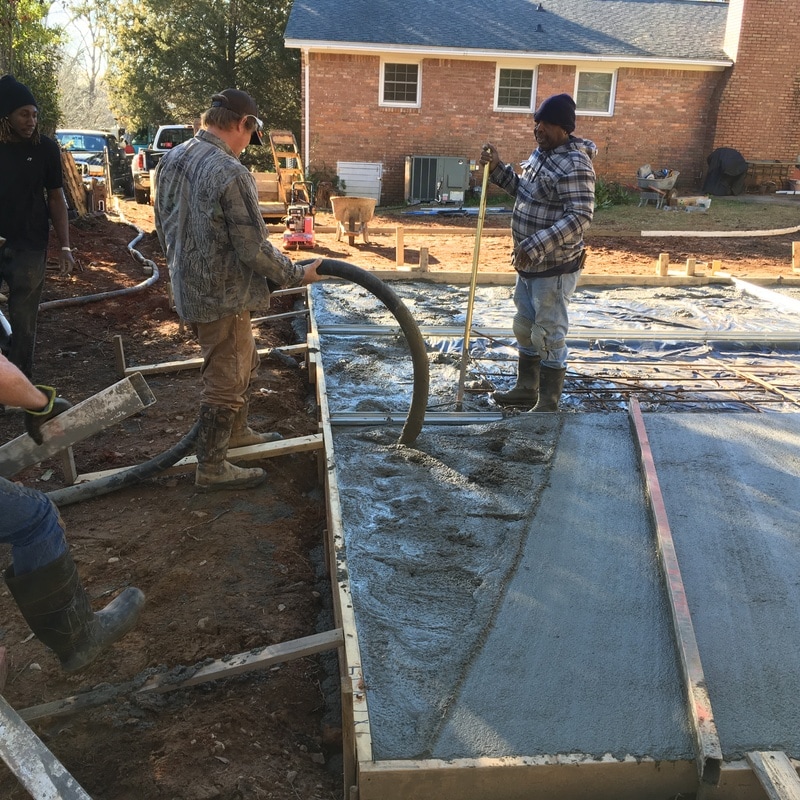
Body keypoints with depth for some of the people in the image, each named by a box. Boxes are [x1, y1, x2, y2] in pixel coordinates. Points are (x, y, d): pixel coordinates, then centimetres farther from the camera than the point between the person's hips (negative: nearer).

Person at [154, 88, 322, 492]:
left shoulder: (171, 159, 4)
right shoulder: (230, 173, -24)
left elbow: (164, 226, 14)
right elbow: (254, 250, -21)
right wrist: (297, 274, -6)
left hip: (188, 287, 9)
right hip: (221, 296, -9)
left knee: (243, 364, 26)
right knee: (226, 381, 5)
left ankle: (236, 431, 44)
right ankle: (211, 468, 18)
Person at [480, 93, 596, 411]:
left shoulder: (574, 164, -21)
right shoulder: (540, 153, 9)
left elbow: (580, 216, -28)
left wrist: (535, 246, -34)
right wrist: (497, 168, 8)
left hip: (555, 267, -10)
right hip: (528, 263, 10)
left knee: (549, 335, 0)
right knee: (524, 327, 19)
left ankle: (548, 404, 13)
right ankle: (526, 389, 35)